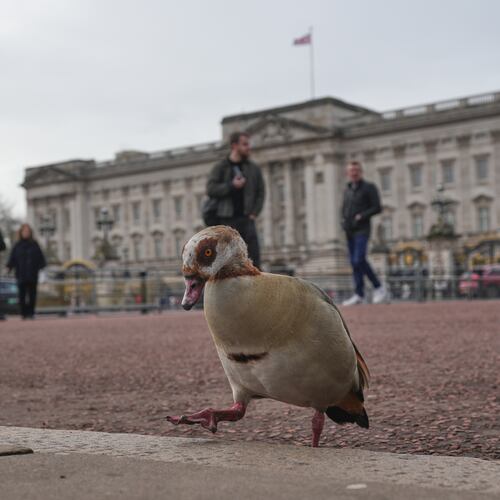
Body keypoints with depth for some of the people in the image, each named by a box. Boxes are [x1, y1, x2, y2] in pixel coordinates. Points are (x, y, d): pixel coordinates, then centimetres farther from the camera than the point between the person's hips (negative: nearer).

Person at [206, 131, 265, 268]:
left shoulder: (254, 168, 10)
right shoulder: (220, 168, 5)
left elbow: (261, 192, 10)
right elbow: (210, 190, -4)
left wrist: (254, 213, -2)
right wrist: (231, 185, -14)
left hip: (246, 219, 1)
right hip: (227, 220, -1)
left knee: (254, 255, -9)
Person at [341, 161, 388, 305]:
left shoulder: (369, 187, 0)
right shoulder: (347, 189, 17)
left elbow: (377, 208, -5)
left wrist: (361, 216, -14)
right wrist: (344, 220, 8)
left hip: (362, 230, -7)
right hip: (349, 230, 7)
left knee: (359, 260, -17)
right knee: (354, 262, 4)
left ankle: (358, 294, -11)